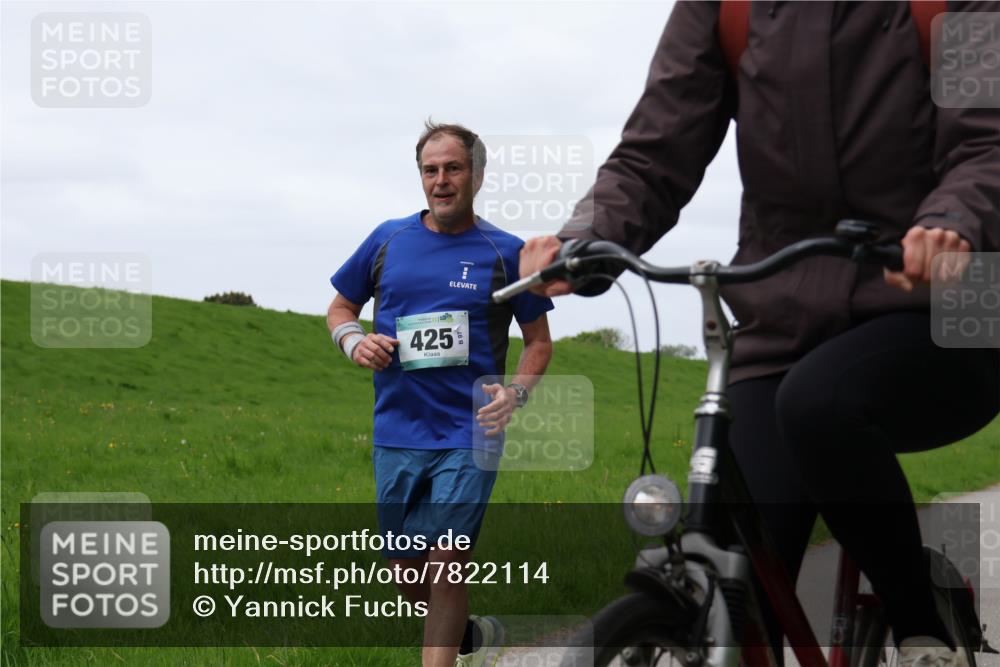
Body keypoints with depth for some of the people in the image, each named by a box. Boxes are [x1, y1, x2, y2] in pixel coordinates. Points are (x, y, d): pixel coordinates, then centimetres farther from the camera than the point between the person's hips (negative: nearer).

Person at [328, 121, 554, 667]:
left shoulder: (505, 252, 0)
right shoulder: (388, 240, 6)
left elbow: (539, 340, 9)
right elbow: (340, 308, 18)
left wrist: (517, 392, -9)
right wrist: (354, 340, -5)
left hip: (469, 436, -3)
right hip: (397, 434, 3)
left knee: (447, 559, -13)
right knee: (406, 567, 11)